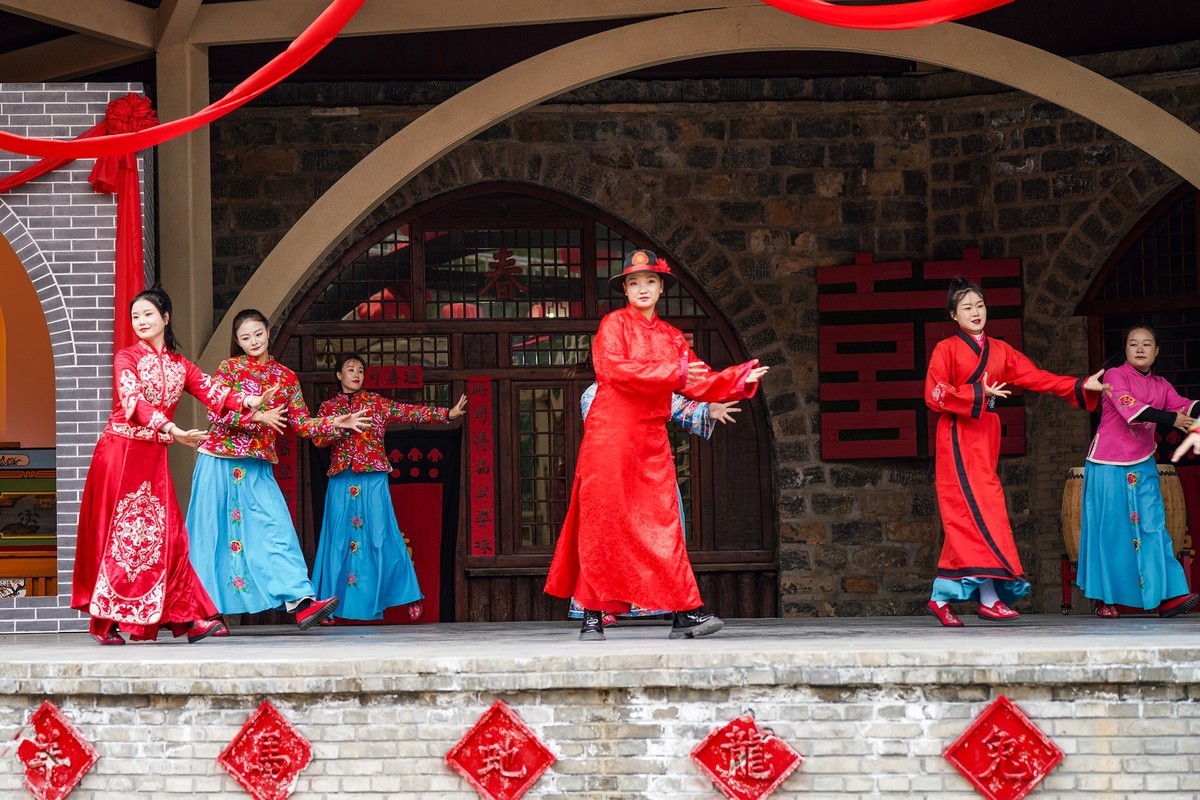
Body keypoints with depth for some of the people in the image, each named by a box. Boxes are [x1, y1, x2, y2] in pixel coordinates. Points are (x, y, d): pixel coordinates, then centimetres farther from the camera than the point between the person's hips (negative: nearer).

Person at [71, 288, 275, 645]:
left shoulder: (179, 364, 13)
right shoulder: (127, 358, -3)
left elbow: (212, 392, 1)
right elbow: (133, 400, -19)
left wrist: (247, 401, -18)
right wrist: (171, 429, -33)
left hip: (154, 456, 5)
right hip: (121, 451, -4)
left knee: (164, 534, 2)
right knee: (116, 533, -4)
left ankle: (188, 617, 1)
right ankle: (106, 621, -1)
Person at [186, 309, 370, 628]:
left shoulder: (286, 377, 12)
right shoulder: (229, 368, 2)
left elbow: (302, 423, 11)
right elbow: (217, 413, -10)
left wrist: (336, 422, -2)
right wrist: (258, 416, -19)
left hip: (258, 468, 2)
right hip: (220, 461, -2)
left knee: (276, 527, -14)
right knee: (213, 533, 2)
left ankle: (300, 602, -26)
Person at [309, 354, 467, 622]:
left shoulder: (375, 402, 9)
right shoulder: (328, 407, 11)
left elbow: (408, 412, 2)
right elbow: (317, 438, -2)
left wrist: (446, 414, -7)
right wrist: (342, 426, -17)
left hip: (373, 480, -1)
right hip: (341, 481, 1)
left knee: (381, 537, -4)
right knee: (340, 540, 0)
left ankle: (409, 598, -1)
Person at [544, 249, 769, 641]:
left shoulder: (671, 337, 17)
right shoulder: (614, 324, 1)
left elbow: (699, 383, 12)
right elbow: (613, 368, -16)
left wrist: (740, 378, -3)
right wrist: (672, 372, -21)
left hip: (651, 439, 5)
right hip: (610, 432, -4)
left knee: (662, 520, -1)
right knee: (603, 520, -4)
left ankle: (683, 613, -5)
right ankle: (593, 615, 0)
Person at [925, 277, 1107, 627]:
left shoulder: (1000, 351, 17)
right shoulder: (946, 349, 1)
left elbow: (1036, 377, 10)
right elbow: (934, 395, -8)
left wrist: (1081, 386, 2)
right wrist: (978, 394, -17)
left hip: (985, 436, 6)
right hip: (958, 436, -6)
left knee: (965, 518, 2)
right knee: (980, 510, -14)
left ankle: (942, 597, 4)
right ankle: (989, 598, -14)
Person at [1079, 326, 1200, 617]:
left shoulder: (1160, 386, 13)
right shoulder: (1114, 376, -6)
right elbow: (1130, 408, -22)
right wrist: (1171, 419, -29)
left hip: (1143, 464, 5)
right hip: (1108, 463, -5)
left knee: (1152, 525, -5)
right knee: (1109, 529, -2)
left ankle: (1167, 596, -12)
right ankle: (1105, 598, 7)